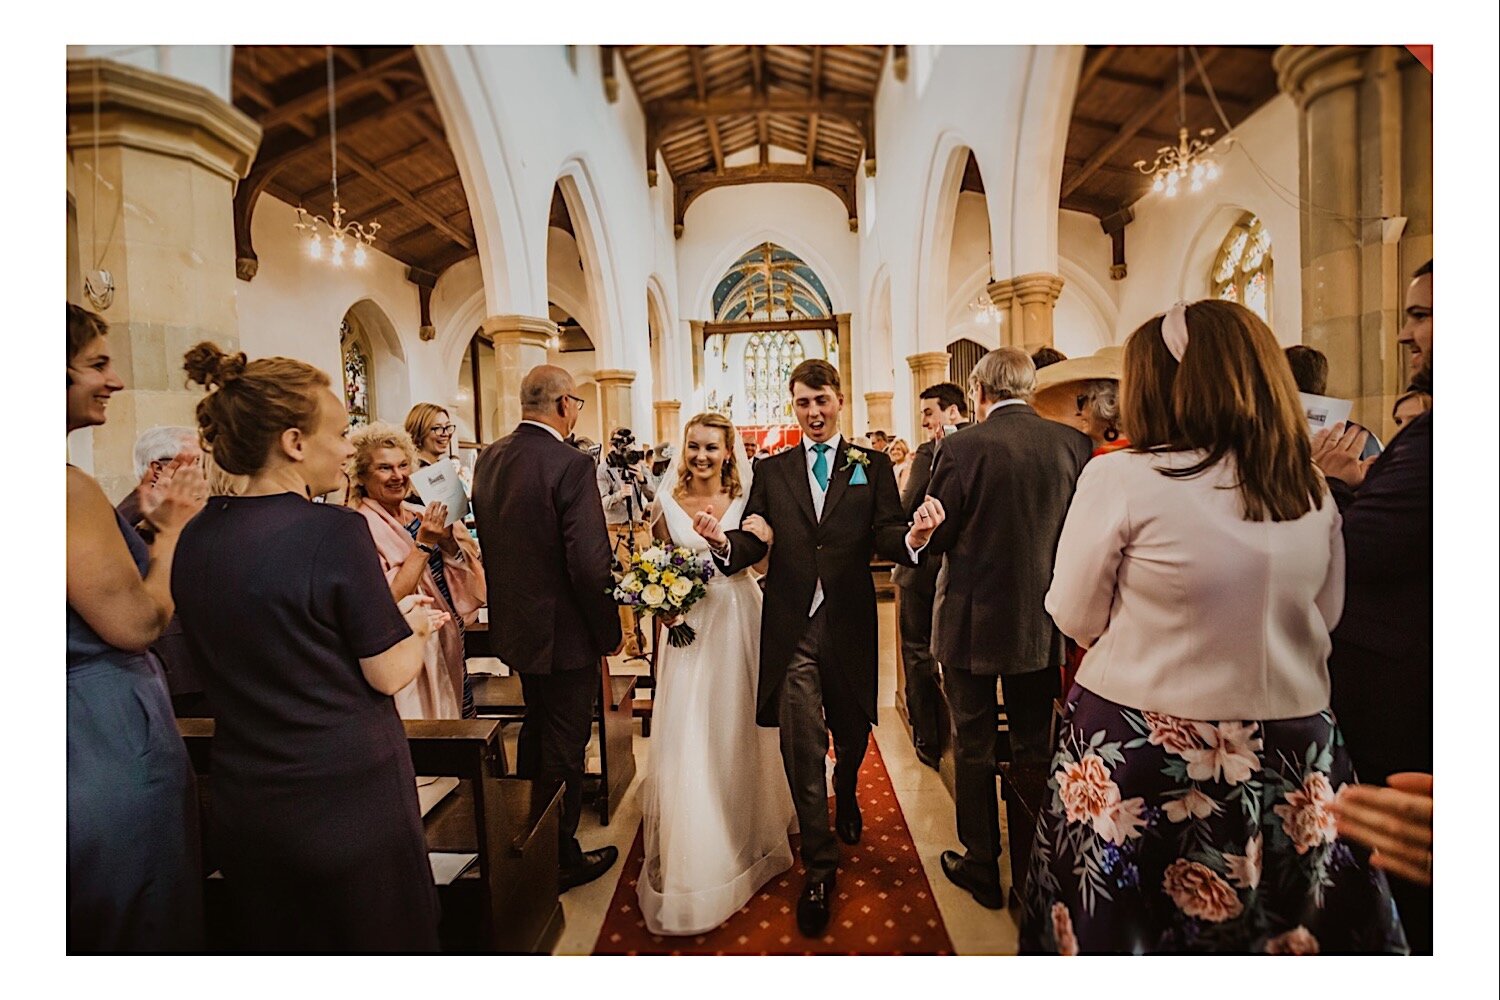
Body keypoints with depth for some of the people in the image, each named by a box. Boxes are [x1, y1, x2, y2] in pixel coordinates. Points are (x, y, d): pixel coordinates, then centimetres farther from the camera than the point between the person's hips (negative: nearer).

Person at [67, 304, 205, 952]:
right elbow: (136, 622, -21)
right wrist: (175, 527, -11)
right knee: (143, 931, 11)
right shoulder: (69, 487, -24)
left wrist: (151, 521, 5)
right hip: (107, 748, -9)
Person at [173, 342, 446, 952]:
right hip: (348, 797, -6)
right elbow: (390, 674, -17)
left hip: (242, 806, 7)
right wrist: (418, 626, 3)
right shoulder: (334, 531, -23)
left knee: (277, 945, 26)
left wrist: (394, 616, 10)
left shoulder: (195, 538, -1)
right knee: (378, 940, 15)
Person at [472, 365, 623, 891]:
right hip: (564, 632, -8)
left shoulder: (489, 458, 1)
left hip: (514, 624, 8)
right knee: (565, 746, 10)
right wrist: (610, 631, -12)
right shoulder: (571, 464, -23)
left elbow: (488, 539, 9)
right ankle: (561, 858, 28)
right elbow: (590, 563, -25)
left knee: (535, 728, 27)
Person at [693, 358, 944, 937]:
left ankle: (846, 798, 55)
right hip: (793, 629, 0)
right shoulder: (771, 472, 6)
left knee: (851, 732, 21)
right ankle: (820, 869, 23)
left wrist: (913, 536, -31)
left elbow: (885, 538, -9)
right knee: (802, 749, 3)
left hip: (849, 625, 1)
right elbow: (753, 544, -1)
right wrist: (723, 541, -23)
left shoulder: (872, 466, 2)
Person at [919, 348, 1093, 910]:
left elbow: (934, 539, -11)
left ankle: (981, 868, 28)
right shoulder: (1074, 444, -5)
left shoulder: (963, 448, -16)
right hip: (1043, 625, 4)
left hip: (974, 621, -4)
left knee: (974, 748, 13)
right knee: (1034, 746, 20)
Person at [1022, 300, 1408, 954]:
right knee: (1277, 924, 24)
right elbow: (1325, 617, 11)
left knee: (1117, 922, 18)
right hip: (1291, 760, 5)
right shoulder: (1312, 489, -2)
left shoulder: (1121, 477, -18)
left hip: (1132, 752, -4)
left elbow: (1076, 618, -9)